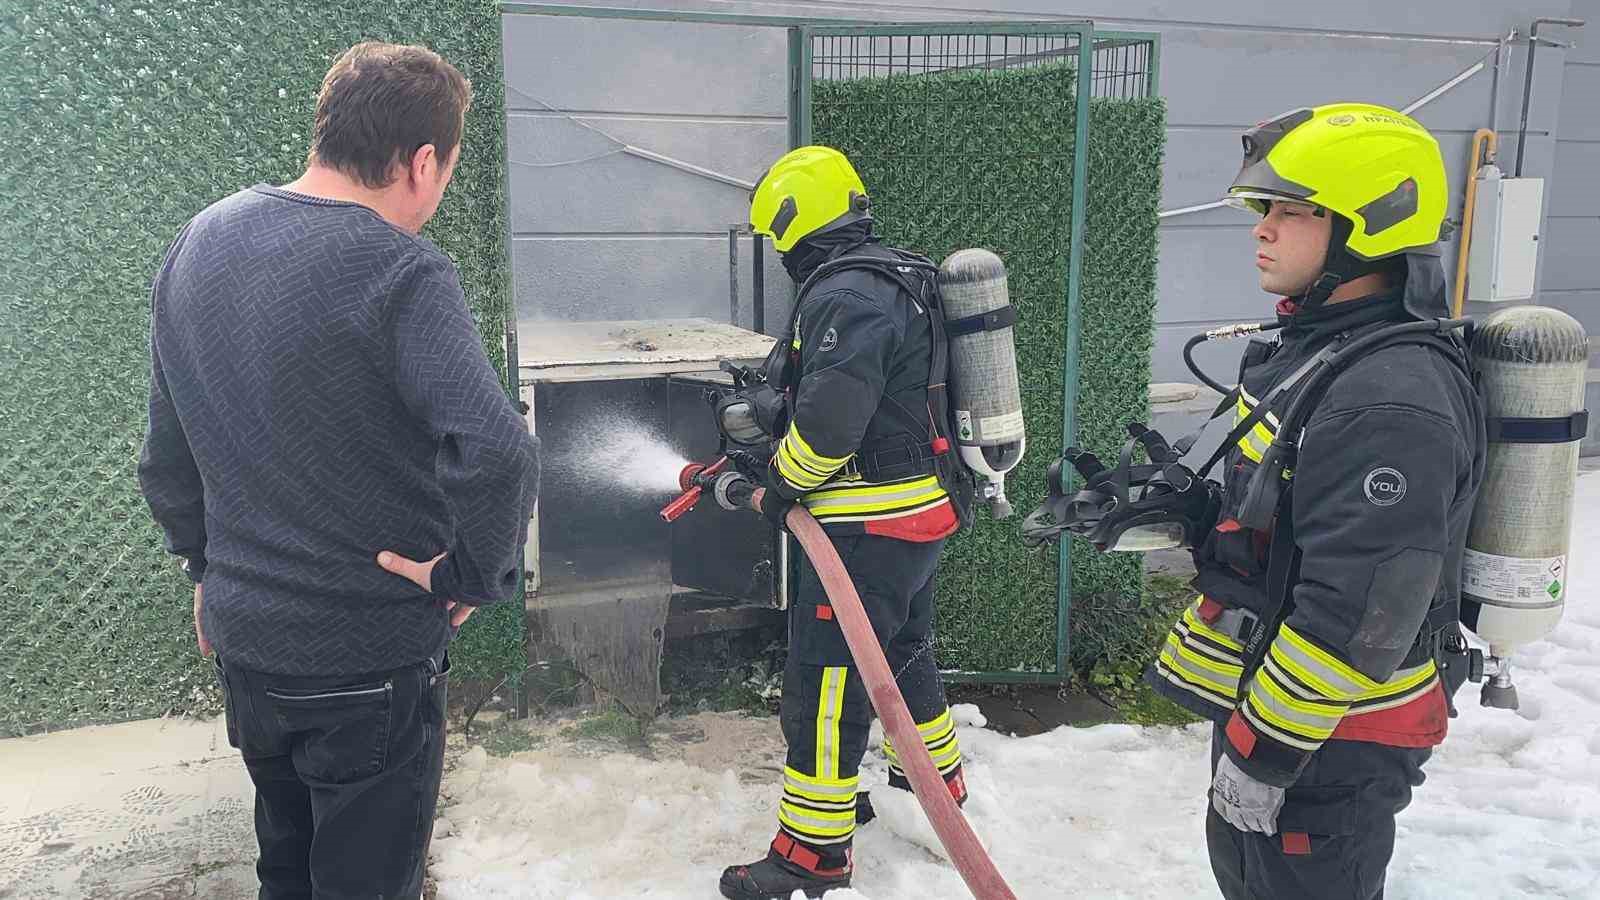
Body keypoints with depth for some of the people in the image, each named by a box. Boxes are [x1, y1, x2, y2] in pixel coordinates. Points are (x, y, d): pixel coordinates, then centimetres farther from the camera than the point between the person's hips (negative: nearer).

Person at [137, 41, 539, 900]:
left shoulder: (196, 244, 3)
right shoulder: (398, 270, -22)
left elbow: (165, 453, 11)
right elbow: (496, 452, -35)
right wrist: (469, 577, -19)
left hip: (240, 636, 7)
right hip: (369, 658, -7)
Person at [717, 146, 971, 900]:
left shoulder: (844, 294, -20)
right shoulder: (892, 280, 13)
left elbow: (829, 418, -26)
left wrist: (783, 480, -8)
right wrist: (774, 440, 17)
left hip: (870, 526, -11)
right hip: (923, 507, 11)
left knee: (823, 680, -3)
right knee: (902, 645, 28)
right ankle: (935, 770, 48)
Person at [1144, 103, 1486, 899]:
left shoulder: (1391, 399, -28)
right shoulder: (1312, 344, 5)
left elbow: (1357, 614, -29)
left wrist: (1265, 749, -23)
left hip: (1332, 732, -9)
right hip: (1262, 687, 9)